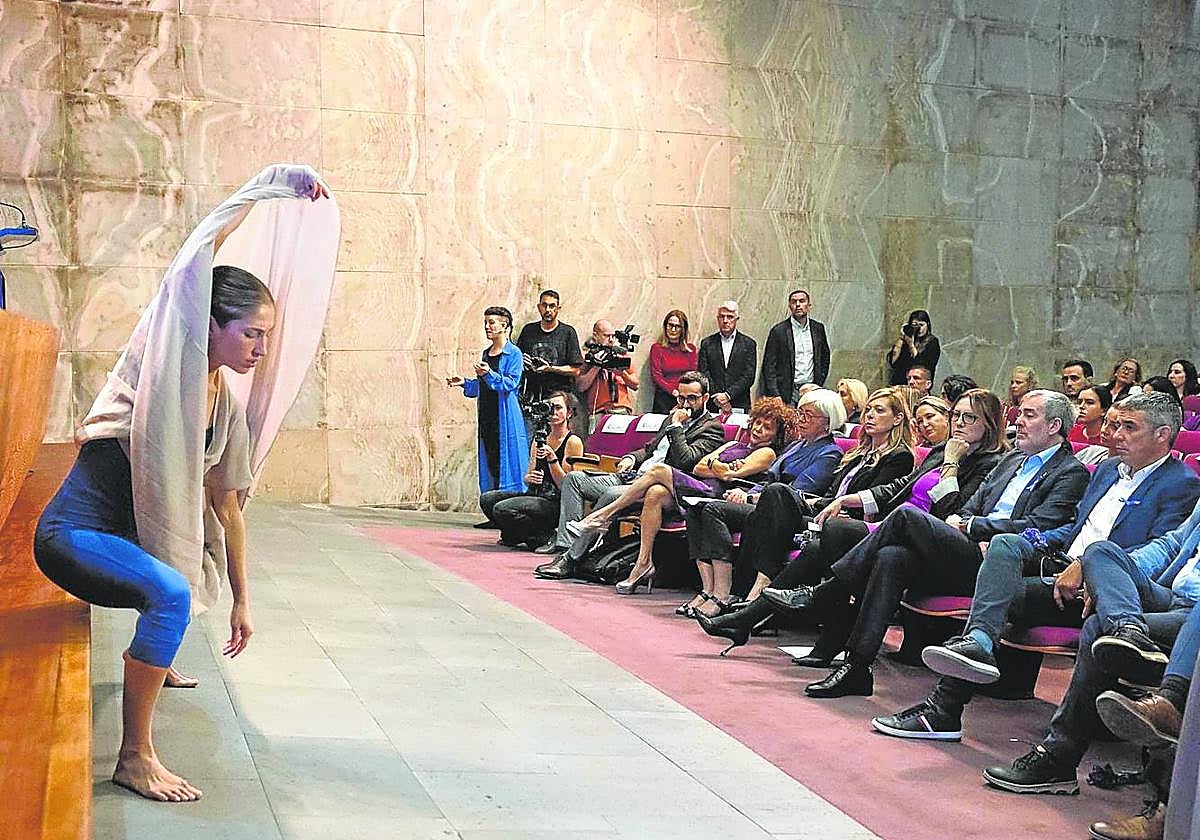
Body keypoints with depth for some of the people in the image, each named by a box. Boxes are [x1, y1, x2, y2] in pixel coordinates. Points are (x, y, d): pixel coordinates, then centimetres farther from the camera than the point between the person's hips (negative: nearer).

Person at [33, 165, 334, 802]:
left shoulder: (228, 401, 5)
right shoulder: (170, 354, -13)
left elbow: (225, 503, 11)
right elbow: (201, 249, -25)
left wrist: (241, 600, 13)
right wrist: (271, 185, -20)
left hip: (133, 530, 9)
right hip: (74, 532, -9)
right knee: (172, 594, -33)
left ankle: (147, 663, 62)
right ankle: (134, 757, -24)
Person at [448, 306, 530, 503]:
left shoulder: (513, 353, -5)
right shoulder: (485, 353, 16)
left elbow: (511, 383, -15)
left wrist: (489, 374, -26)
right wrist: (464, 383, 7)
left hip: (505, 416, -7)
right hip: (487, 416, 7)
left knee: (507, 461, -6)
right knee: (489, 460, 6)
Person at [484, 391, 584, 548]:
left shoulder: (573, 442, -5)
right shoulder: (539, 438, 17)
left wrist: (551, 458, -19)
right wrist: (529, 478, -3)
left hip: (555, 503, -7)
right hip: (534, 495, 8)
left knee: (503, 509, -25)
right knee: (487, 499, -9)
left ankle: (543, 537, -6)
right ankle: (514, 535, 10)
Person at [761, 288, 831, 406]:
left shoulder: (818, 328, 10)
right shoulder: (778, 330, -2)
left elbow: (825, 357, 22)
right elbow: (769, 366, -3)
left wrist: (818, 385, 12)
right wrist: (775, 395, -11)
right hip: (787, 393, -3)